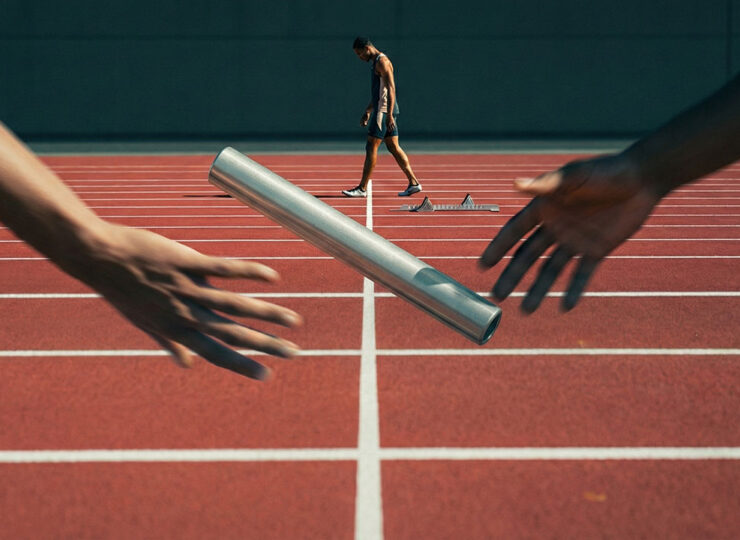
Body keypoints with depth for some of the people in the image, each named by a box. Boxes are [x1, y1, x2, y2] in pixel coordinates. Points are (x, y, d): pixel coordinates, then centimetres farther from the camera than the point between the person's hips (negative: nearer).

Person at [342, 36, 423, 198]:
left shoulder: (382, 62, -13)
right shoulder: (375, 62, 19)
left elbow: (391, 89, -20)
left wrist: (389, 115, -25)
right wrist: (367, 111, 26)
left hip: (384, 111, -10)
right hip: (381, 110, 10)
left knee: (371, 148, -7)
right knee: (394, 147, 9)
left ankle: (362, 188, -5)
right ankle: (413, 183, 9)